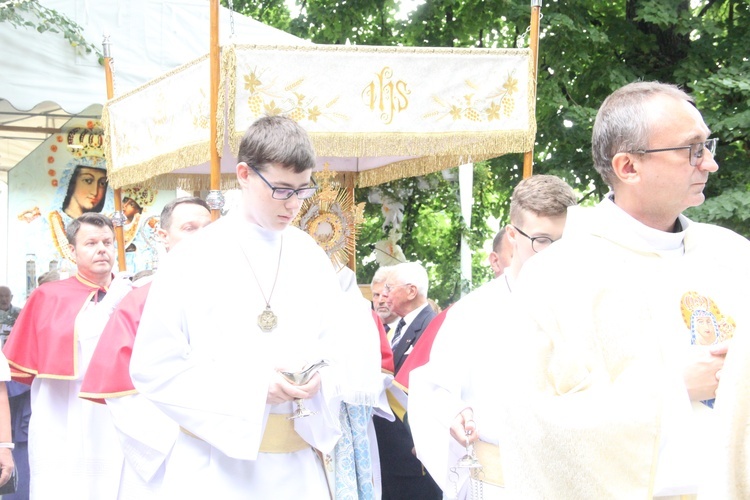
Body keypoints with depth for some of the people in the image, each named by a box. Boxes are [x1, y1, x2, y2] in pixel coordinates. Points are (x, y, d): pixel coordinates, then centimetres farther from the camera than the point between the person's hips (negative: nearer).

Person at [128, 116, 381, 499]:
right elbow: (153, 367, -8)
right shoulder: (194, 259, -5)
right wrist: (249, 386, -17)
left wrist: (321, 376, -12)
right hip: (218, 462, -3)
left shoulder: (310, 257, 6)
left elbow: (338, 341, 11)